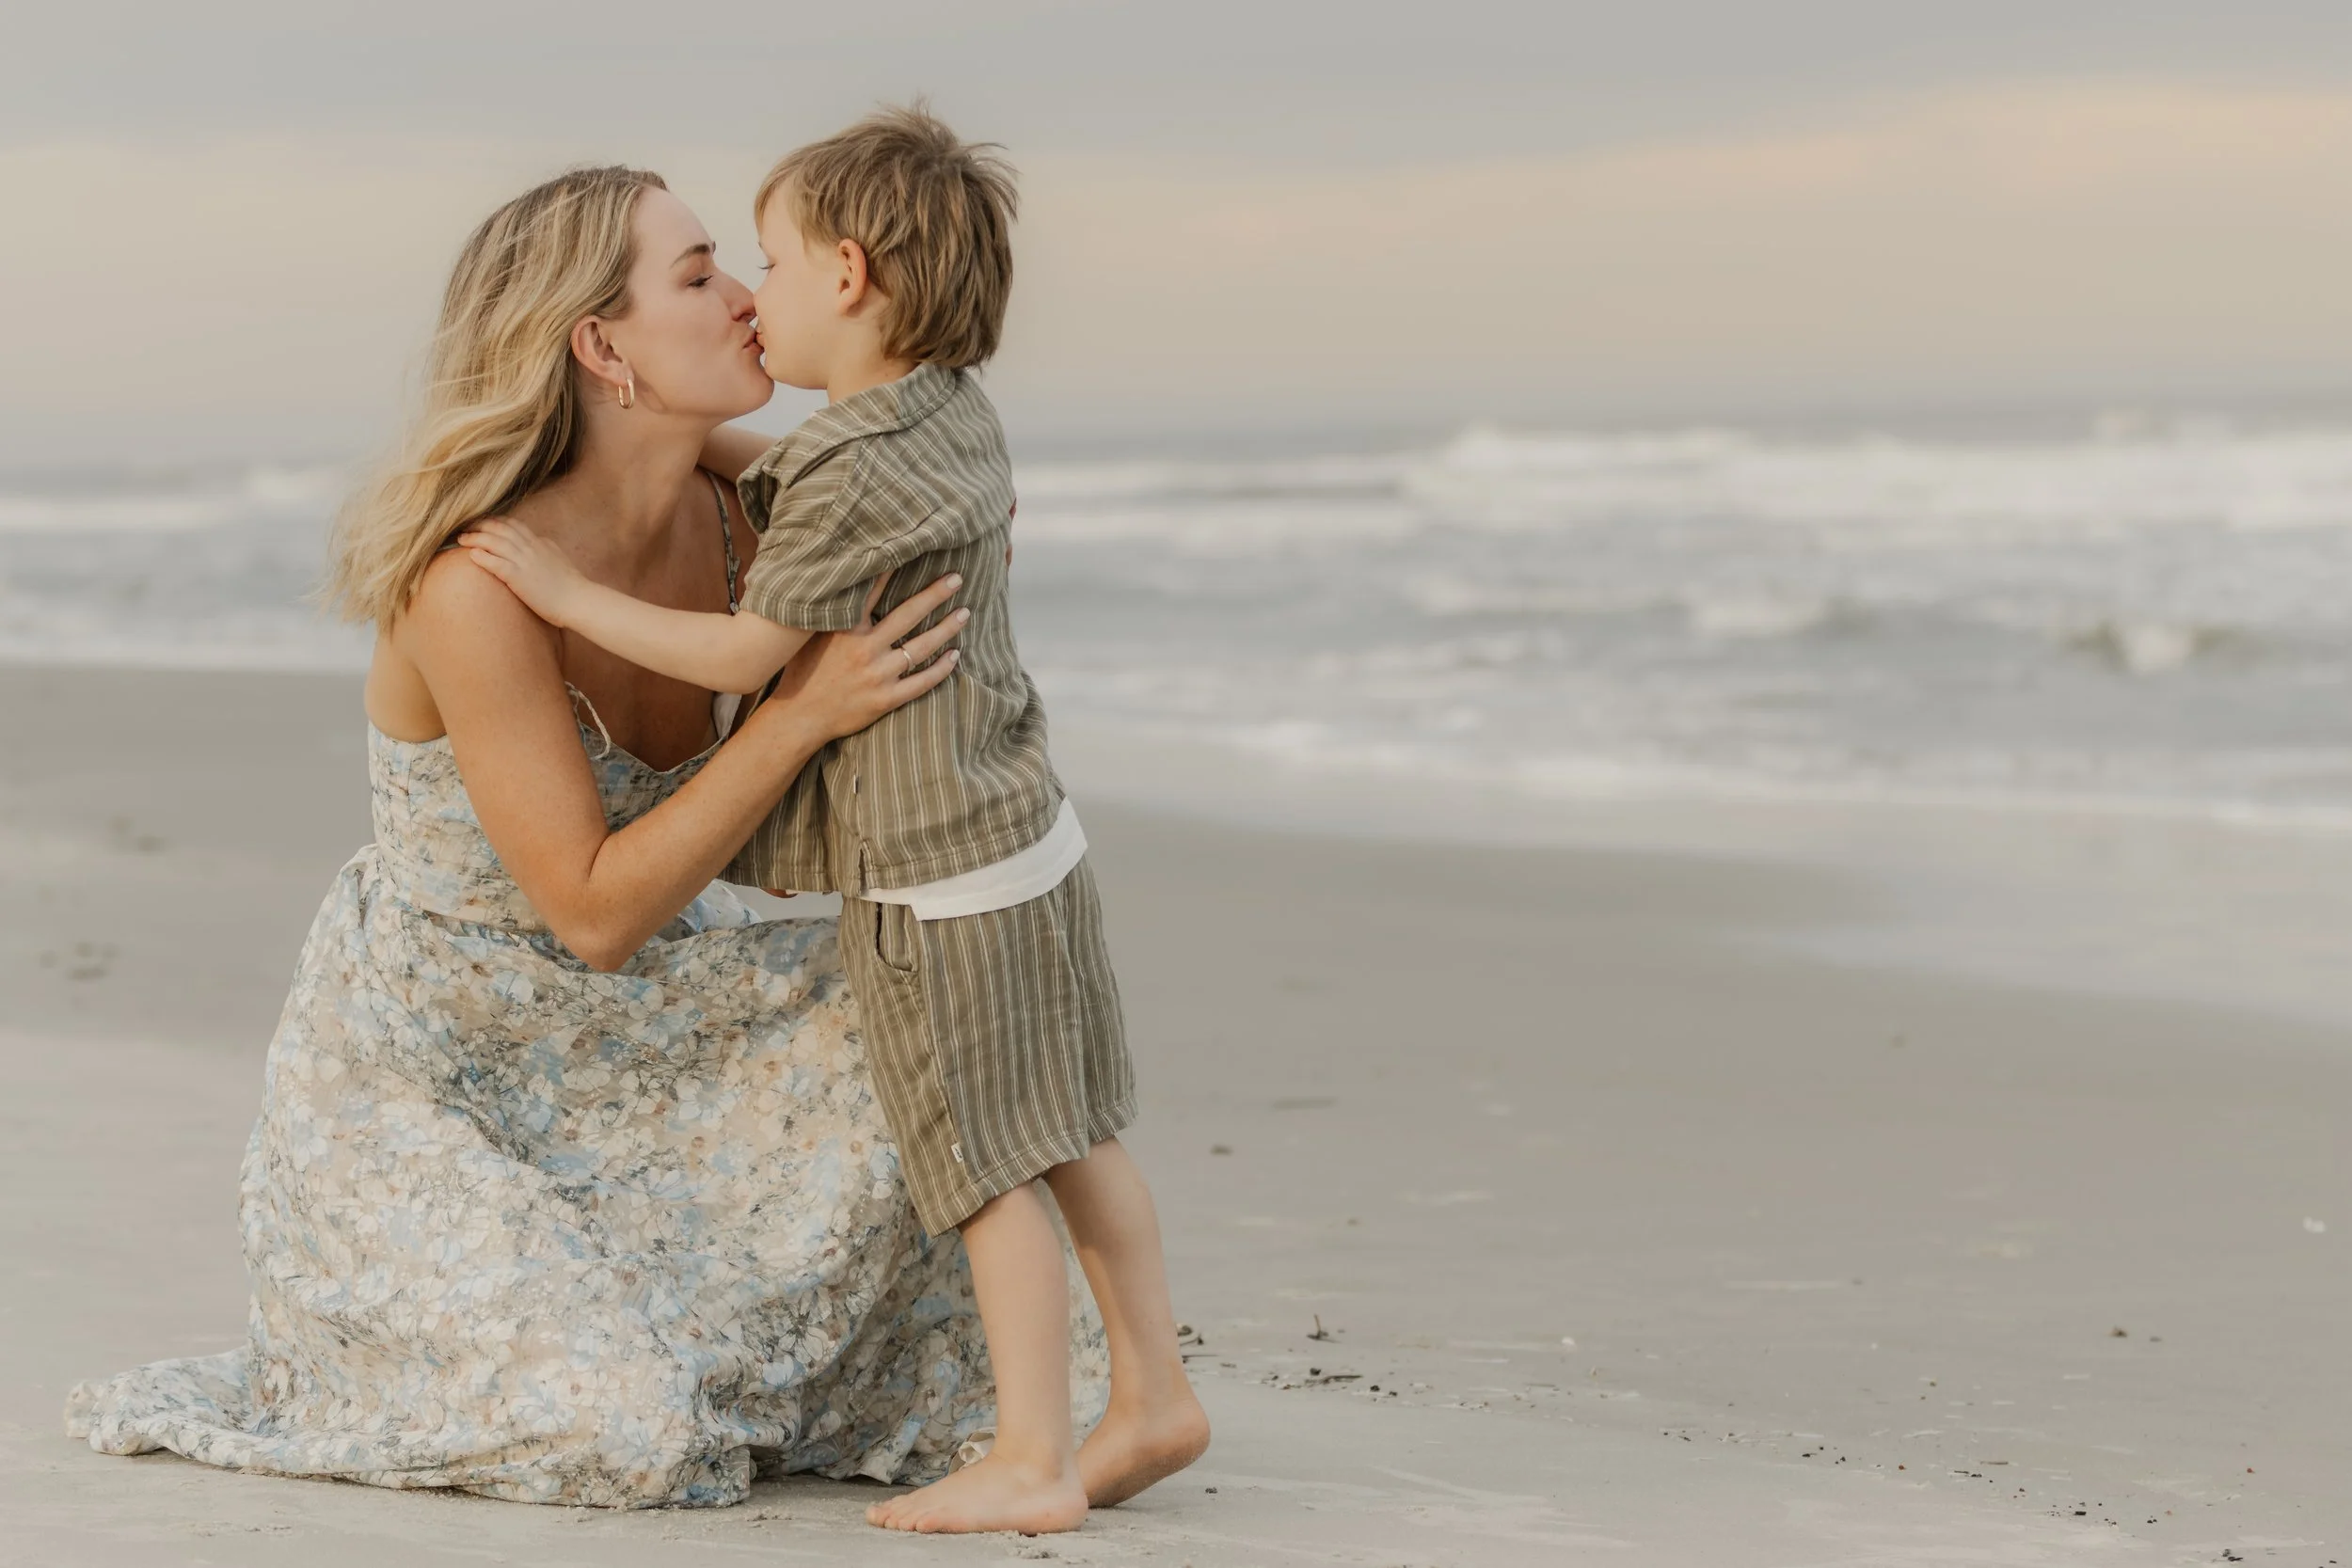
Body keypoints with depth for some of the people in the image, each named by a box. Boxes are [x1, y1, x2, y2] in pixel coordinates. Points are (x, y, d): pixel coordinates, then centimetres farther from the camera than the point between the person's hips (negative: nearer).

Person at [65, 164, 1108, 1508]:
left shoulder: (732, 523, -11)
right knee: (633, 1445, -18)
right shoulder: (476, 589, -32)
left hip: (614, 1024, 7)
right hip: (419, 1078, -7)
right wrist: (805, 710, -36)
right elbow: (596, 913, -30)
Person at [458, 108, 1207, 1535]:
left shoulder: (849, 470, -21)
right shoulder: (965, 417, 6)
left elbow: (746, 654, -15)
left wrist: (572, 593, -7)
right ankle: (1156, 1395, 23)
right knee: (1073, 1137, 15)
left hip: (939, 882, -9)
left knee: (990, 1165, -3)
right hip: (1035, 831, 9)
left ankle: (1032, 1461, 2)